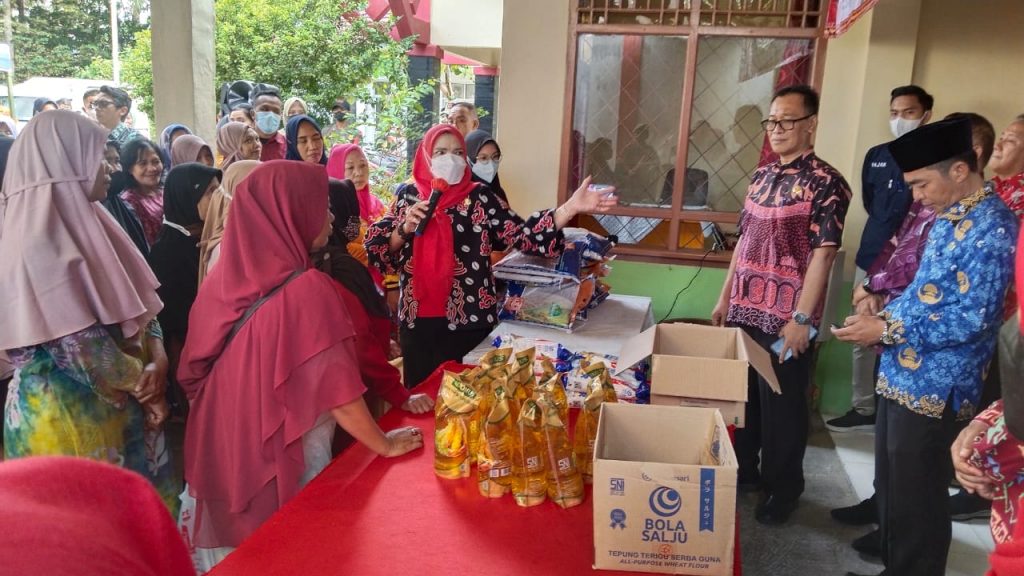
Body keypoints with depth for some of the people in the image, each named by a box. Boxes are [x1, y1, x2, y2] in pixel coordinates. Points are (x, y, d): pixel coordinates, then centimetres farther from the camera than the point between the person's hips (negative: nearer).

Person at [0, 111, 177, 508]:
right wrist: (142, 380, -9)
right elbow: (83, 346, -24)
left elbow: (133, 303, 9)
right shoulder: (40, 238, -21)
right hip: (69, 413, -8)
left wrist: (157, 359, -7)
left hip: (112, 405, 8)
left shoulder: (80, 223, 8)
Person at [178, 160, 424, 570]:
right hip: (282, 461, -6)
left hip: (223, 452, 6)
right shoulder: (307, 290, -24)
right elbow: (336, 388, -20)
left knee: (238, 552, 25)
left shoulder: (222, 279, -3)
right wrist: (385, 444, -6)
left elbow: (193, 371, 6)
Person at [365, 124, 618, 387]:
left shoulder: (479, 197, -1)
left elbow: (523, 235, -12)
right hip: (418, 321, 1)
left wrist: (571, 207, -23)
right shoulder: (408, 196, 4)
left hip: (471, 322, -1)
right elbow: (377, 253, 4)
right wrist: (404, 229, -14)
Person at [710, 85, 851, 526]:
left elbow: (823, 254, -15)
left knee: (782, 405, 6)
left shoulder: (826, 183, -11)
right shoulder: (762, 176, 10)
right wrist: (726, 296, 15)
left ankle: (783, 489, 24)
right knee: (741, 395, 16)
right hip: (746, 310, 7)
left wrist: (802, 317, -19)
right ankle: (742, 469, 35)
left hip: (785, 317, -6)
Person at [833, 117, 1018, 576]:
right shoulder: (946, 218, 10)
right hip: (900, 374, 9)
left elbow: (970, 321, -23)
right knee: (889, 487, 22)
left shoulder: (992, 230, -19)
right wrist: (887, 313, 3)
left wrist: (887, 331, -20)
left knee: (916, 500, 6)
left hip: (934, 388, -9)